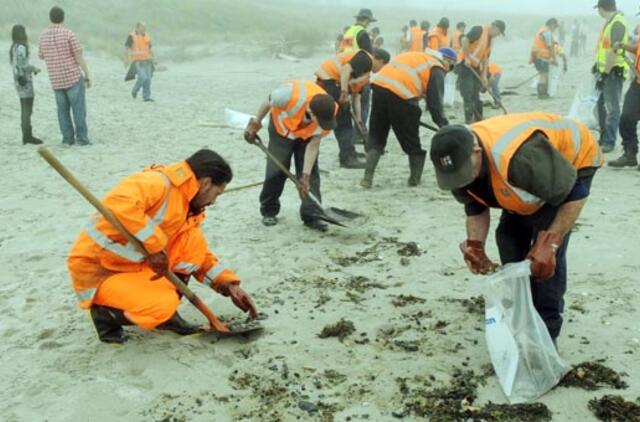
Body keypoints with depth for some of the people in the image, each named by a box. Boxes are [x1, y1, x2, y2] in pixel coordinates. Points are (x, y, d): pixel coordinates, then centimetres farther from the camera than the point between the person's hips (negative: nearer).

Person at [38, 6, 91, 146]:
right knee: (79, 109, 1)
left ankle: (68, 138, 9)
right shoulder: (69, 34, -12)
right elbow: (80, 57, -12)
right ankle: (82, 138, -1)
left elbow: (41, 56, 21)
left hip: (57, 81, 5)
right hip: (73, 77, -4)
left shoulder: (44, 36, 5)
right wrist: (88, 75, -4)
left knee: (63, 110, 14)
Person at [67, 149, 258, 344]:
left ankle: (166, 313, 3)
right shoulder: (157, 182, -22)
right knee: (162, 305, -29)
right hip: (98, 270, -8)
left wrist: (229, 284, 3)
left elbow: (200, 254, 14)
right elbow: (118, 204, -41)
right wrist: (155, 244, -33)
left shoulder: (187, 207, 6)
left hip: (135, 265, 8)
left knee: (194, 240, -6)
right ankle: (106, 314, 0)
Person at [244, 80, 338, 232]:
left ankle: (311, 216, -3)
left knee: (312, 174, -9)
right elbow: (268, 103, -18)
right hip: (281, 129, -1)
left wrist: (305, 176, -24)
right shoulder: (290, 94, -43)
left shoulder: (328, 113, -34)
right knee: (276, 171, -3)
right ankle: (269, 211, 16)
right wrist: (255, 123, -3)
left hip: (307, 135, 2)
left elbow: (313, 145, -23)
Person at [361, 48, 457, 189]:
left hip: (379, 86, 6)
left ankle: (367, 177, 4)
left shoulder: (415, 56, 33)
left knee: (376, 138, 14)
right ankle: (415, 179, 22)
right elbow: (435, 102, 3)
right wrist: (444, 126, 9)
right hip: (401, 94, -6)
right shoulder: (436, 70, 10)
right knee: (412, 141, 11)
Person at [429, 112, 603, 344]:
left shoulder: (521, 157, -46)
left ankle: (547, 331, -5)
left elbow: (575, 195, -34)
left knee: (547, 254, -18)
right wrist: (475, 247, -18)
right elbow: (475, 207, -3)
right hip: (533, 175, 7)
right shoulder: (458, 162, -21)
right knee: (509, 235, 2)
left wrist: (548, 245, -35)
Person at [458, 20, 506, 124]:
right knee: (468, 95, -8)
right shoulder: (479, 30, -12)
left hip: (476, 67, 9)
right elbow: (464, 40, -25)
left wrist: (484, 75, 10)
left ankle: (478, 119, 18)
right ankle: (469, 121, -5)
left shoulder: (491, 39, 15)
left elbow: (485, 58, 16)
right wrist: (467, 58, -22)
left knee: (476, 95, 12)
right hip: (465, 65, -9)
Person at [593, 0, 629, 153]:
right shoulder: (609, 22, 12)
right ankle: (604, 138, 27)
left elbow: (614, 51, -23)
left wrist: (604, 74, -21)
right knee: (601, 104, 17)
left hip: (614, 72, -10)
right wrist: (598, 64, 22)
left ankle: (609, 142, -1)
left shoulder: (617, 23, -18)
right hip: (605, 70, 10)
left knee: (612, 108, -5)